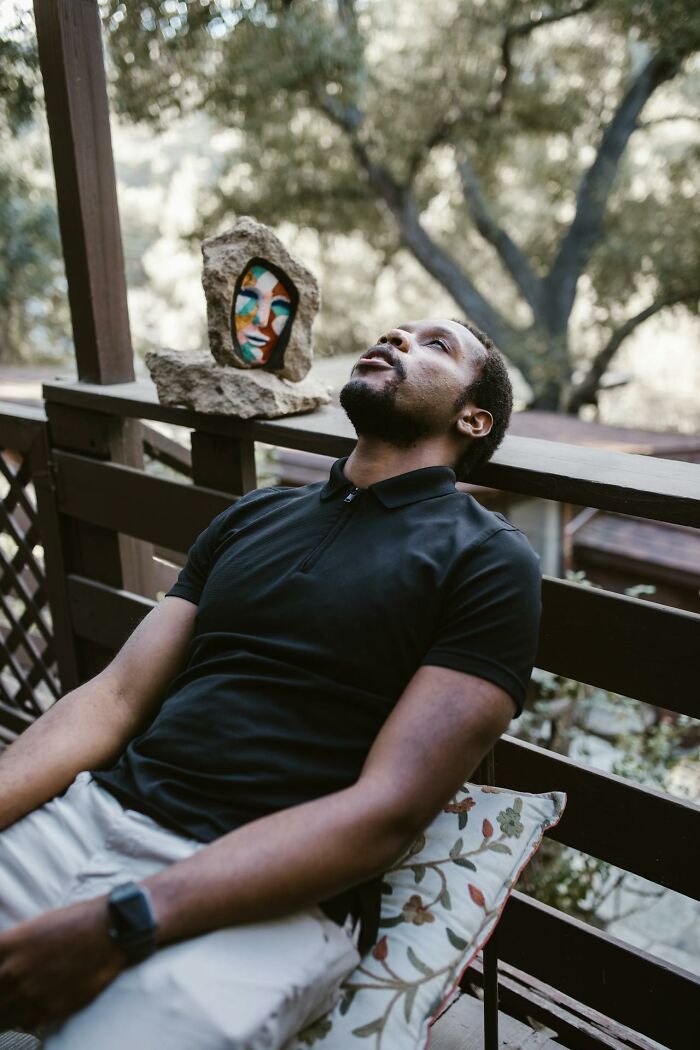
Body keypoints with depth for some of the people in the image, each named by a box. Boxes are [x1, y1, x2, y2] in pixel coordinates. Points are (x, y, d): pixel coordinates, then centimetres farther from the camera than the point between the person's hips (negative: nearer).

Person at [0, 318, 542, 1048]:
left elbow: (389, 811, -12)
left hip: (272, 900, -5)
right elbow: (116, 696, 10)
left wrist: (121, 924, -19)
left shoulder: (489, 560, -2)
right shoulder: (254, 516, 16)